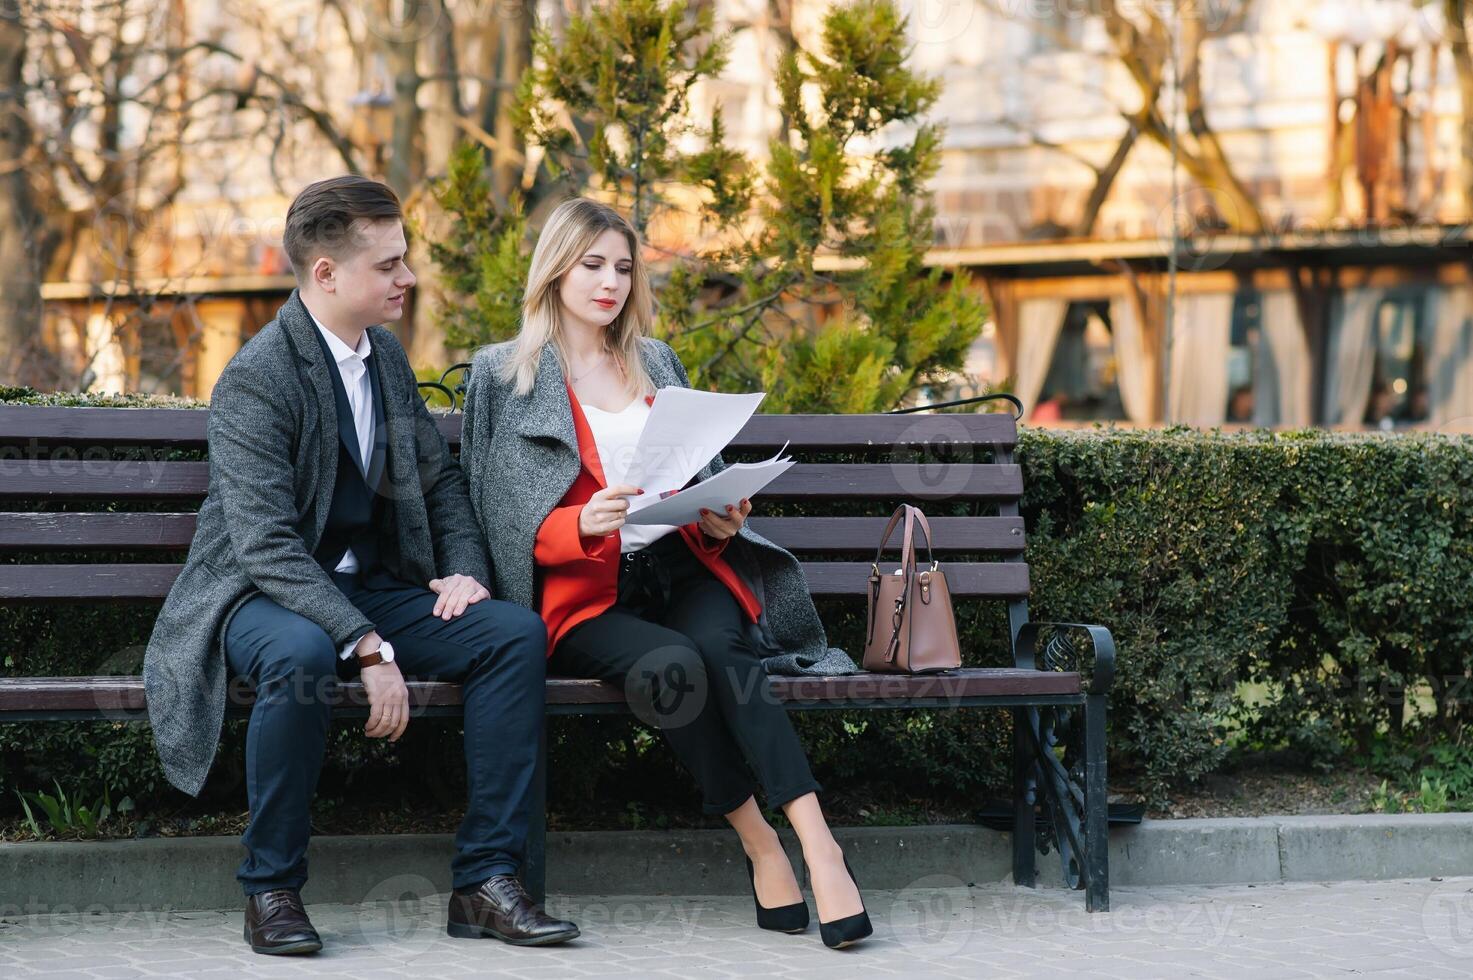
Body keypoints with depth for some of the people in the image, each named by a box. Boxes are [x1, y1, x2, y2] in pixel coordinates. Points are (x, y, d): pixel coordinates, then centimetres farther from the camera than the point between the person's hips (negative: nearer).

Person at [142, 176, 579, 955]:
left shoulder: (386, 356, 8)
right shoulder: (256, 379, -17)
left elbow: (439, 478, 19)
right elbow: (266, 546, -25)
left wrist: (466, 568, -2)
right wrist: (368, 648, -32)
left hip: (374, 588, 7)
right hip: (265, 594, -7)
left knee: (516, 633, -16)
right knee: (301, 655, -40)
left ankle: (484, 881, -14)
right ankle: (271, 889, -21)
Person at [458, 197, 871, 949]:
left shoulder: (656, 363, 22)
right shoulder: (504, 374, 9)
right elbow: (509, 522, 1)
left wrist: (718, 519, -1)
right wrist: (585, 523, -19)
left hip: (680, 568, 3)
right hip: (583, 596, -3)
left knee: (719, 648, -33)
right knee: (670, 666, -36)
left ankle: (817, 845, -44)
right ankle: (760, 844, -25)